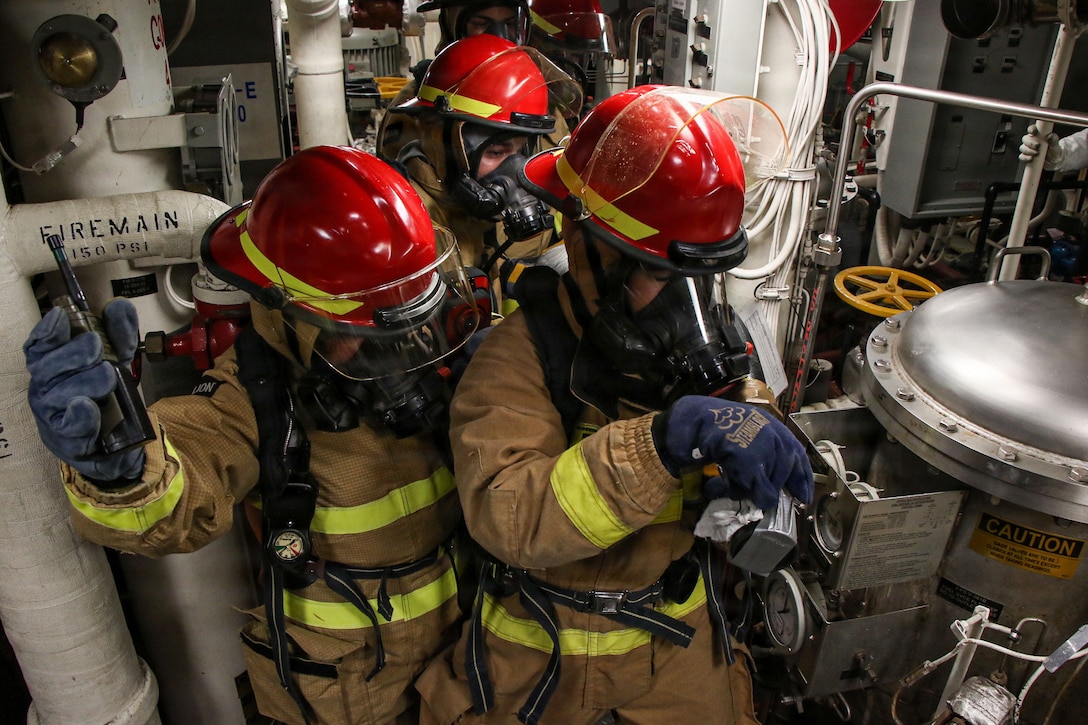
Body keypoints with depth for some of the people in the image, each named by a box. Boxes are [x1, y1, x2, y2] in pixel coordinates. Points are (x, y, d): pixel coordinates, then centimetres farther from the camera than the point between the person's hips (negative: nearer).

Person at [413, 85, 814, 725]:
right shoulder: (520, 357, -27)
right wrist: (666, 438, -50)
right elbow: (509, 517, -39)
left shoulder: (705, 339, -9)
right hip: (545, 653, -4)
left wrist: (754, 424, -26)